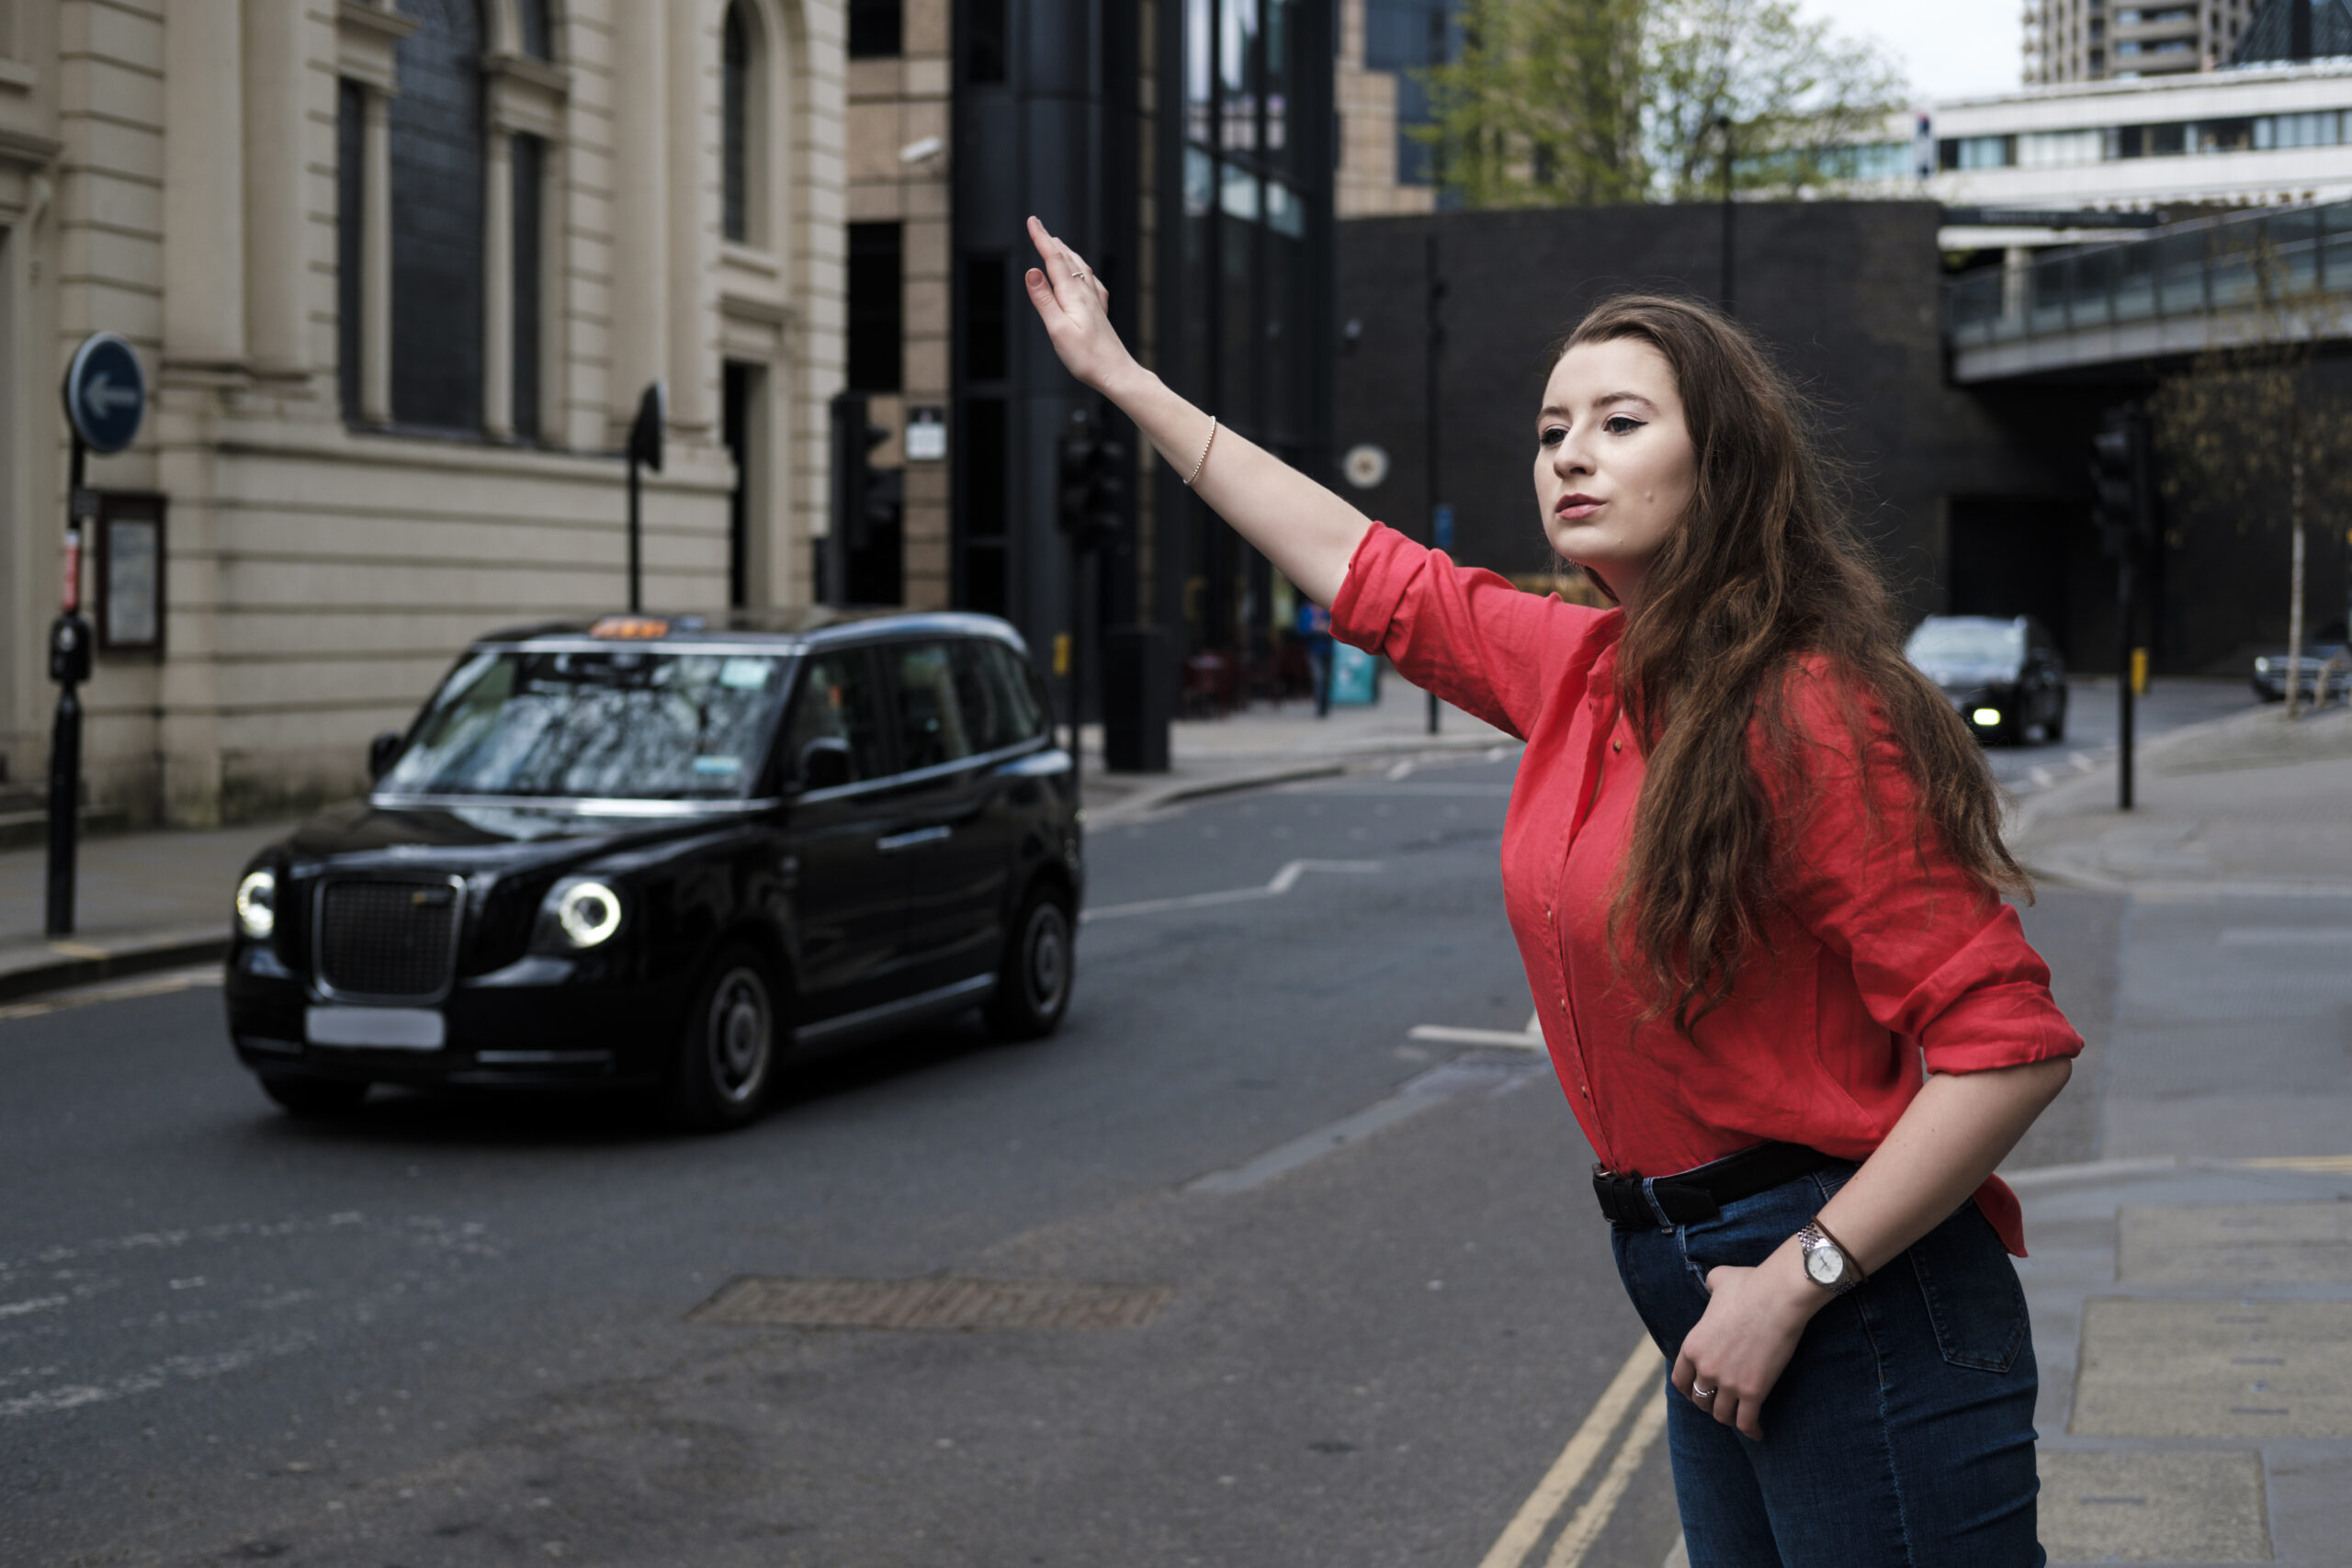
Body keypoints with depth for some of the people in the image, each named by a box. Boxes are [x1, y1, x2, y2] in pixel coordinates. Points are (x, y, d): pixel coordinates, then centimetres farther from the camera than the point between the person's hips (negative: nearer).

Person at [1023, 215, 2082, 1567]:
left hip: (1861, 1302, -8)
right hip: (1709, 1298, 8)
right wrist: (1123, 378, 26)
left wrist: (1795, 1281, -20)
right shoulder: (1579, 672, 7)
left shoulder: (1811, 719, -17)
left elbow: (2010, 1043, -20)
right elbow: (1360, 569, 21)